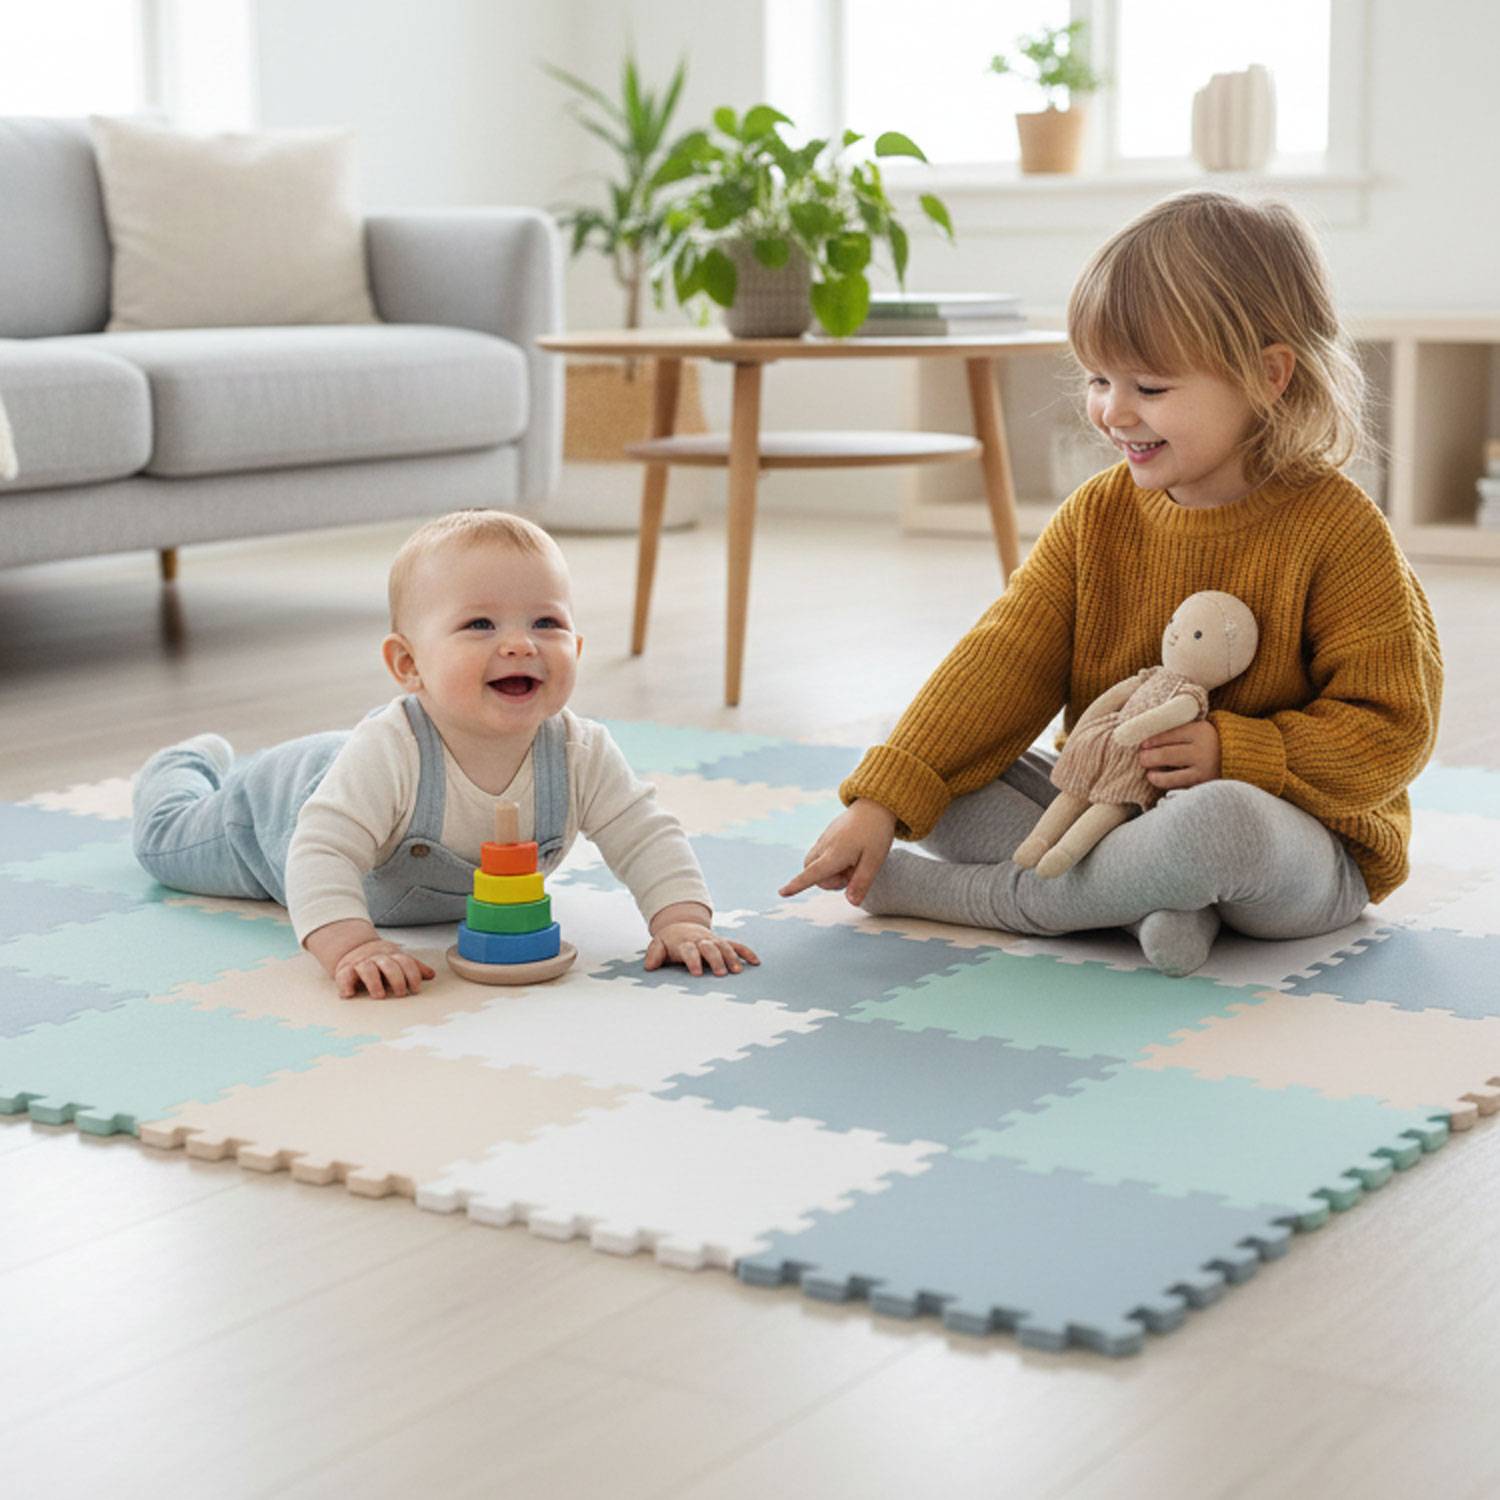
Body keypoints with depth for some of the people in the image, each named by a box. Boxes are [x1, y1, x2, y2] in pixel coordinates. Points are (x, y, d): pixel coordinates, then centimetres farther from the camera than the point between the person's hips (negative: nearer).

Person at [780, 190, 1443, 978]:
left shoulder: (1337, 530, -14)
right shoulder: (1096, 515, 1)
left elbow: (1390, 730, -12)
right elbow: (1003, 662, -5)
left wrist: (1233, 754, -24)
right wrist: (881, 802, -15)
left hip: (1303, 850, -5)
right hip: (1104, 807, 6)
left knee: (1220, 822, -40)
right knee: (939, 778, -9)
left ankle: (985, 897, -19)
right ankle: (1154, 901, -25)